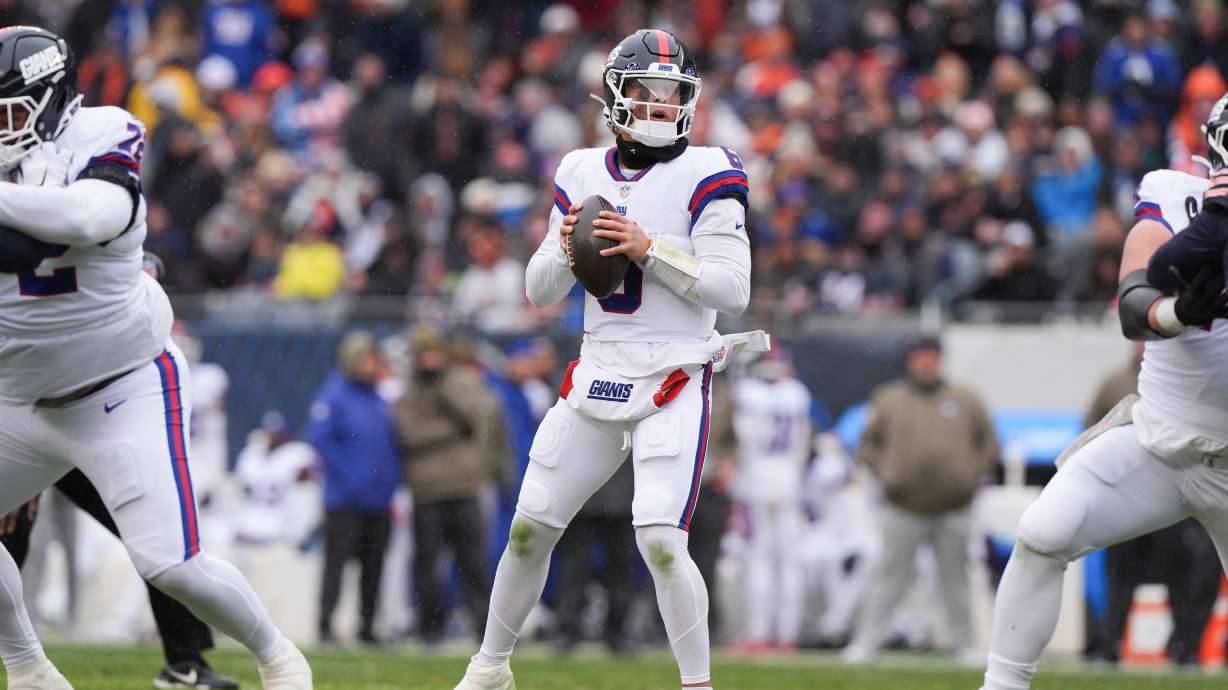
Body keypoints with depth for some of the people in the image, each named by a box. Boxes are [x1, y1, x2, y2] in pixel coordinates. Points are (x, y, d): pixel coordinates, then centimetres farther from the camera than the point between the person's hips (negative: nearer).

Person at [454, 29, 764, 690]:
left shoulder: (705, 175, -5)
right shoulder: (582, 173, 10)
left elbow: (733, 288, -13)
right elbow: (539, 291, 12)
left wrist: (649, 249, -20)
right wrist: (564, 249, -9)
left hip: (673, 381, -5)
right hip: (596, 379, 5)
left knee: (661, 541, -19)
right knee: (529, 529, 8)